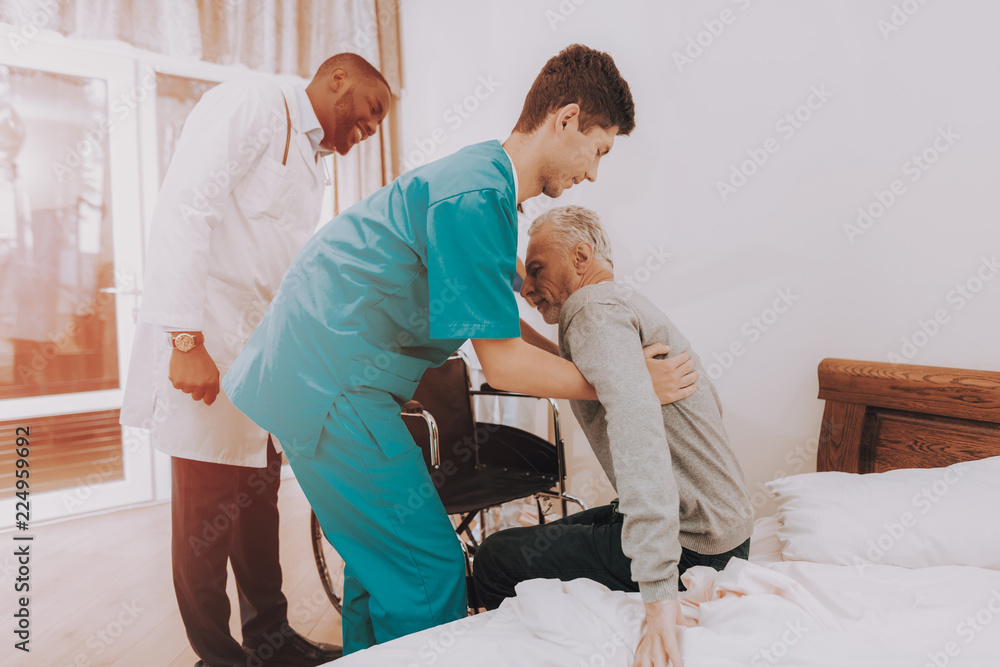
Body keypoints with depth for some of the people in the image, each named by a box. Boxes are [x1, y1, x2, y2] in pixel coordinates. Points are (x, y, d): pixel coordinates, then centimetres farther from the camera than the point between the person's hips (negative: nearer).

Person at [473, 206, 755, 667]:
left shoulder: (597, 309, -17)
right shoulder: (630, 305, 15)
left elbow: (636, 421, -35)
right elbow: (707, 403, 23)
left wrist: (659, 591, -41)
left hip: (691, 545, -10)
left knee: (495, 559, -2)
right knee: (543, 538, 25)